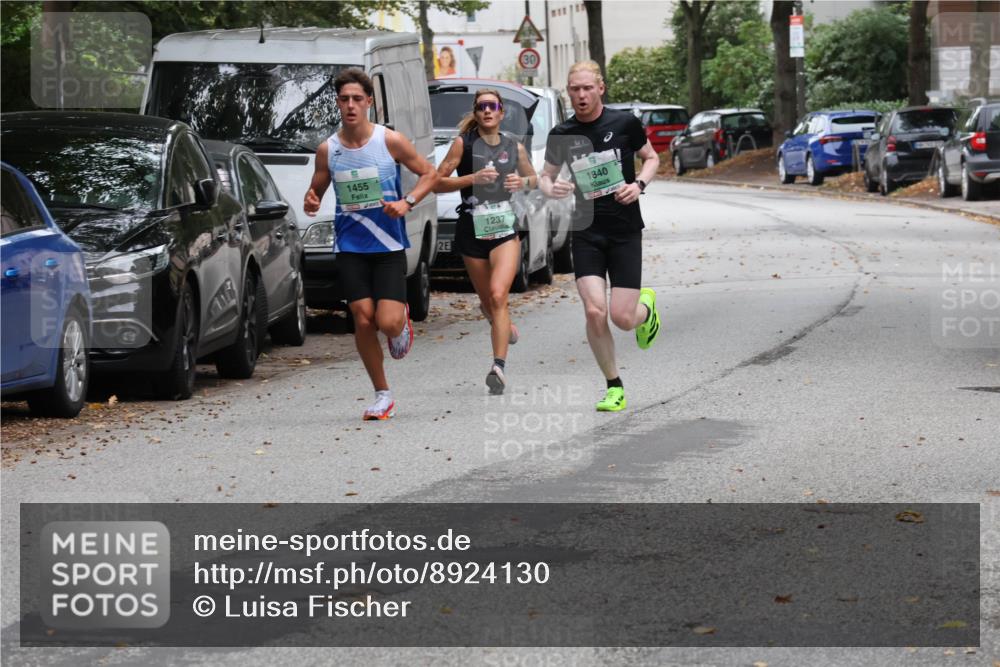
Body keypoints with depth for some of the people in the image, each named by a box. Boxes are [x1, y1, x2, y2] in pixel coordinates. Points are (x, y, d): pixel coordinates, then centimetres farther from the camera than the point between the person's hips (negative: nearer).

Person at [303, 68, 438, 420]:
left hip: (389, 245, -2)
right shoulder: (327, 150, 1)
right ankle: (382, 395, 10)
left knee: (387, 322, -13)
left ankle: (403, 319, 27)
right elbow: (316, 189, 14)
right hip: (350, 246, 2)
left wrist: (406, 202, -13)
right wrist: (311, 202, -10)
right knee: (363, 320, -6)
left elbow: (430, 174, 3)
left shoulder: (390, 141, -6)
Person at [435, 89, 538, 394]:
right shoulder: (464, 143, -2)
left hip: (505, 229, 0)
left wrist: (524, 182, -1)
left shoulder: (514, 147, 6)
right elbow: (437, 182, -5)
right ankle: (507, 327, 47)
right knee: (488, 302, 12)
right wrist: (472, 179, -18)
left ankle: (499, 366, -25)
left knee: (498, 295, -20)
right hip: (471, 230, 0)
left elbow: (533, 178, 22)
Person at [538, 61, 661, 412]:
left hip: (626, 231, -1)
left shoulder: (624, 123, -3)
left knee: (622, 318, -7)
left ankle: (645, 306, 32)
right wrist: (551, 188, -11)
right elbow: (545, 176, 14)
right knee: (595, 312, -14)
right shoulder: (562, 135, 2)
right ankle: (614, 386, 4)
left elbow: (651, 158, 11)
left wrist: (639, 184, -9)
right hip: (587, 233, 1)